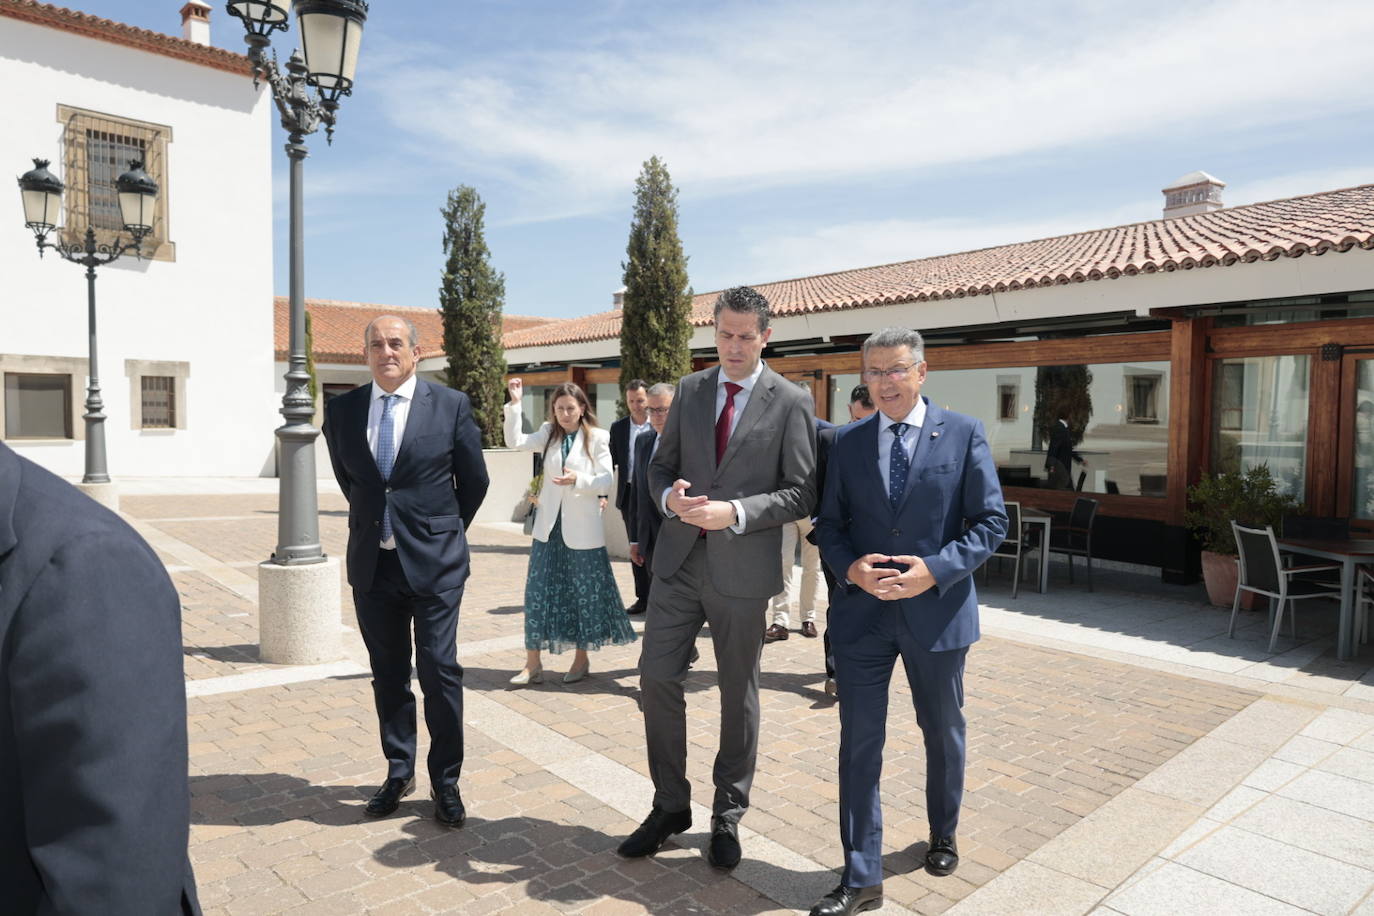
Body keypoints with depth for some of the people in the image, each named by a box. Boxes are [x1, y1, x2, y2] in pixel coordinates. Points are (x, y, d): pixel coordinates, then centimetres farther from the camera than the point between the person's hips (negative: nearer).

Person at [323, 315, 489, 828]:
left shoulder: (451, 405, -5)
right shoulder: (342, 410, 4)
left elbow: (474, 481, 4)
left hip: (433, 562, -3)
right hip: (371, 562, 3)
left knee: (440, 672, 1)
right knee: (387, 675, 13)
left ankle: (446, 782, 15)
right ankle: (399, 772, 29)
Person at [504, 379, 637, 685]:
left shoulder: (597, 437, -3)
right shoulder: (548, 433, 6)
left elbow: (606, 479, -7)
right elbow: (514, 441, -6)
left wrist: (578, 479, -24)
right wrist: (515, 403, -13)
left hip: (582, 527, -3)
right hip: (549, 526, 3)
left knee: (584, 593, 7)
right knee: (537, 592, 2)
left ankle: (581, 659, 24)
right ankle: (532, 664, 11)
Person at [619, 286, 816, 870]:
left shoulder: (790, 403, -4)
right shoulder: (689, 390, 8)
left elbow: (801, 493, -7)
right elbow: (660, 465, 12)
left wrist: (736, 511, -20)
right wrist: (668, 496, -11)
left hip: (742, 567, -3)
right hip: (679, 558, 4)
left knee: (739, 694, 11)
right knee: (657, 679, 4)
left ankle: (727, 816, 30)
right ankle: (670, 806, 25)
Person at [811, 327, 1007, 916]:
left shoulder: (963, 434, -4)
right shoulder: (847, 441, 3)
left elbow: (991, 521, -5)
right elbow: (829, 524, 6)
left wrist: (935, 569, -18)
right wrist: (851, 567, -14)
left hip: (938, 610, -1)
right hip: (862, 612, 1)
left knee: (943, 732, 19)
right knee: (859, 742, 2)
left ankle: (943, 835, 46)